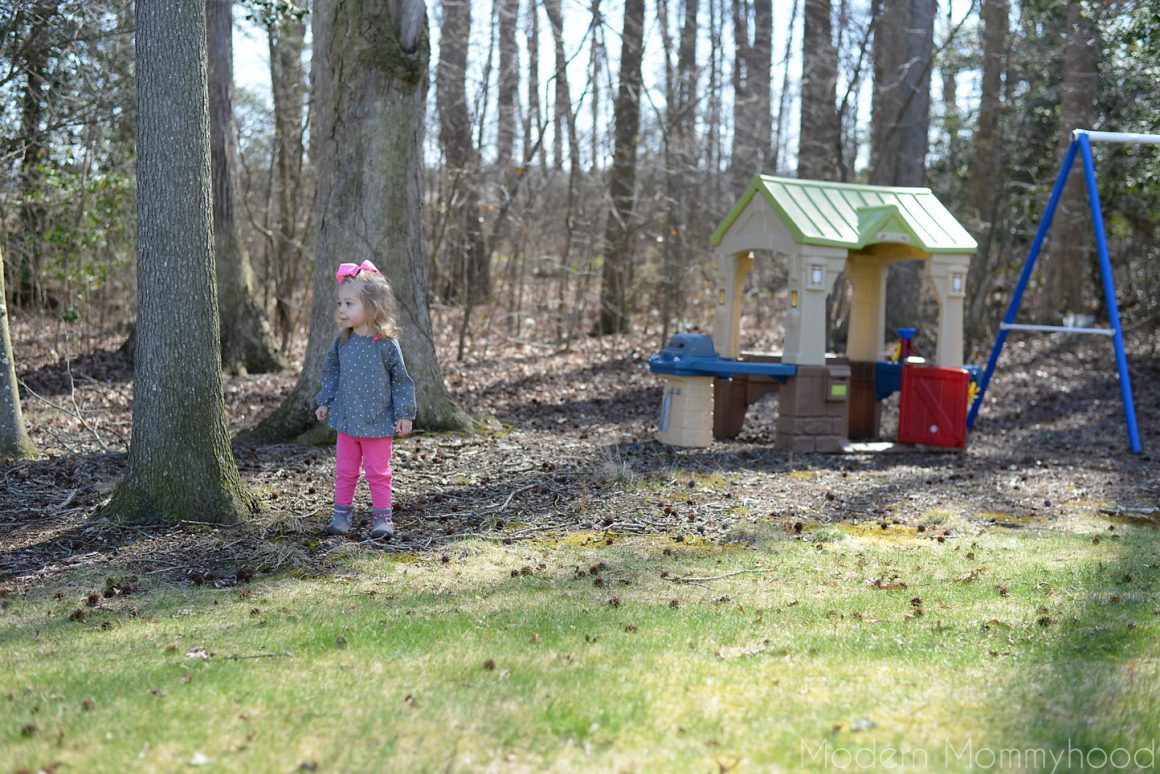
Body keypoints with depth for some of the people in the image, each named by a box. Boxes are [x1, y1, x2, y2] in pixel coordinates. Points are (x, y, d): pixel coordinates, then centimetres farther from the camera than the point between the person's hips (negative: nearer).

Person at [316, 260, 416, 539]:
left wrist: (404, 415, -8)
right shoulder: (343, 342, 0)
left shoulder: (386, 344, -14)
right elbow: (331, 372, 14)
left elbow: (401, 379, -7)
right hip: (346, 421, 4)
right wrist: (325, 403, 10)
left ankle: (382, 517, 14)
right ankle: (341, 514, 23)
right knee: (344, 471, 12)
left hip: (378, 422, -4)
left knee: (378, 473, 4)